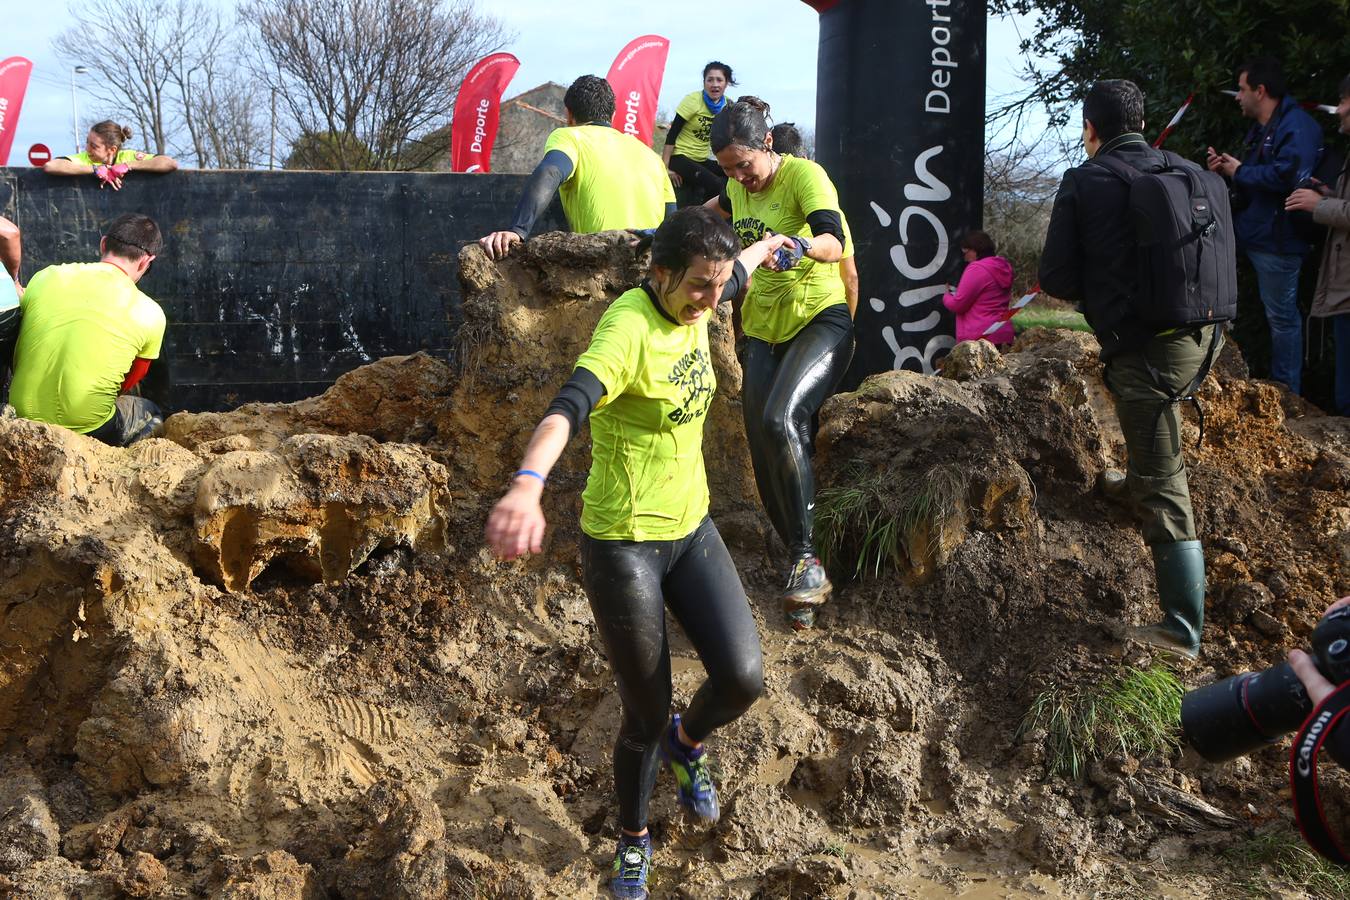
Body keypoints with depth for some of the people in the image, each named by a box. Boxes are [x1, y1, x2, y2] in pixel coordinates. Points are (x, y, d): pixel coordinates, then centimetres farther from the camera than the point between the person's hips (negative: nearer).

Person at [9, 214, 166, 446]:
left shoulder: (45, 277, 2)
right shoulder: (149, 314, -6)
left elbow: (16, 358, 11)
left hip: (23, 419, 4)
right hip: (87, 425, -4)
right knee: (150, 414, 28)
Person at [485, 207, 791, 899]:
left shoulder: (694, 306, -2)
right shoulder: (628, 327, -25)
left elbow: (736, 275, 24)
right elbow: (569, 405, -44)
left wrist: (767, 246, 46)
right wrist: (528, 483, -62)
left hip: (691, 530, 7)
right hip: (622, 544, -7)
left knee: (743, 679, -6)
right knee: (646, 718, 5)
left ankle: (688, 746, 31)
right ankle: (633, 842, 34)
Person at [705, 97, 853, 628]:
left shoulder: (805, 176, -15)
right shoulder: (738, 189, 7)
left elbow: (833, 243, -34)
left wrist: (801, 245, -53)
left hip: (819, 320, -7)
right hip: (764, 328, 7)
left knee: (780, 418, -31)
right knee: (765, 453, -1)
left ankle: (807, 558, -25)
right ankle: (803, 566, 9)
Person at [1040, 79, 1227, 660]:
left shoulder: (1084, 183, -5)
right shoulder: (1192, 174, 9)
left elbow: (1056, 279, -3)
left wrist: (1093, 290, 18)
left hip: (1143, 347, -6)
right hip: (1204, 338, 6)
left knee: (1160, 483, -3)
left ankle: (1183, 626, -2)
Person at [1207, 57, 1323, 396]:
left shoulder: (1297, 127, -16)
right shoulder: (1261, 129, 18)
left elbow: (1287, 176, -30)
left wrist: (1239, 171, -17)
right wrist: (1227, 167, 6)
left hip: (1277, 239, -10)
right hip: (1252, 232, 10)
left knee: (1281, 315, 0)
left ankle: (1287, 391, 11)